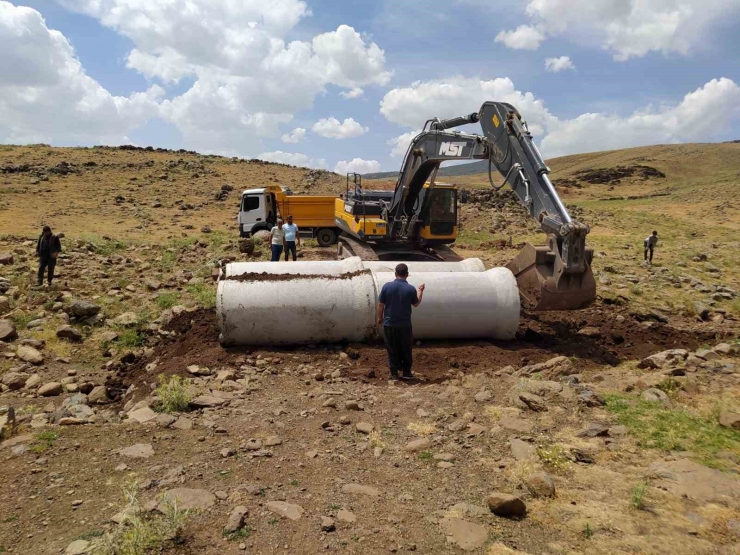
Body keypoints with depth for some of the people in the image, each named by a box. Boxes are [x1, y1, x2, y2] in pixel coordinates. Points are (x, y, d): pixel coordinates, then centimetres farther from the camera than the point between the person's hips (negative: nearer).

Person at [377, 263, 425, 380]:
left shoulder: (387, 286, -9)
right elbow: (416, 304, 6)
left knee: (392, 350, 11)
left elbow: (380, 304, -3)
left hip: (389, 324, 1)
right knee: (406, 349, 15)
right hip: (405, 325, -1)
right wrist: (420, 291, 21)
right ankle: (406, 372, 21)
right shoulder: (411, 289, -11)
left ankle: (394, 373, 15)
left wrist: (380, 317, 13)